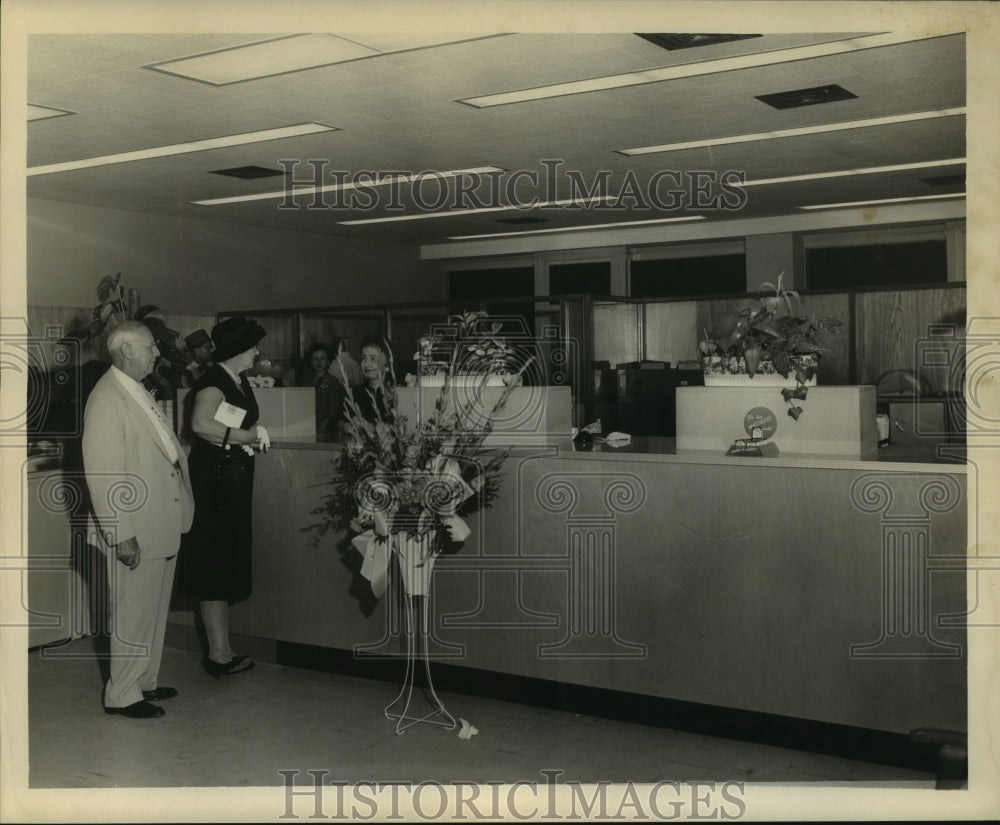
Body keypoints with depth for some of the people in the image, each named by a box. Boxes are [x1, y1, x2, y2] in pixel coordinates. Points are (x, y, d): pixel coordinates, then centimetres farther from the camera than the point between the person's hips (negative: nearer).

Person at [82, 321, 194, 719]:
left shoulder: (139, 393, 12)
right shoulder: (107, 399, -18)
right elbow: (102, 474, -22)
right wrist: (121, 534, -23)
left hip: (161, 526, 10)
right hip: (135, 533, -10)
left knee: (154, 611, 19)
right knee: (133, 615, 2)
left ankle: (145, 681, 33)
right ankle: (122, 694, 17)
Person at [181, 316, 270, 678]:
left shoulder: (240, 381, 14)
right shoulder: (214, 381, -15)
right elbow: (200, 424, -33)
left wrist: (255, 435, 6)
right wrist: (248, 437, -22)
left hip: (236, 478, 10)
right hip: (216, 480, -10)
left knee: (227, 564, 14)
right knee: (216, 565, -3)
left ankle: (220, 649, 23)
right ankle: (219, 653, 4)